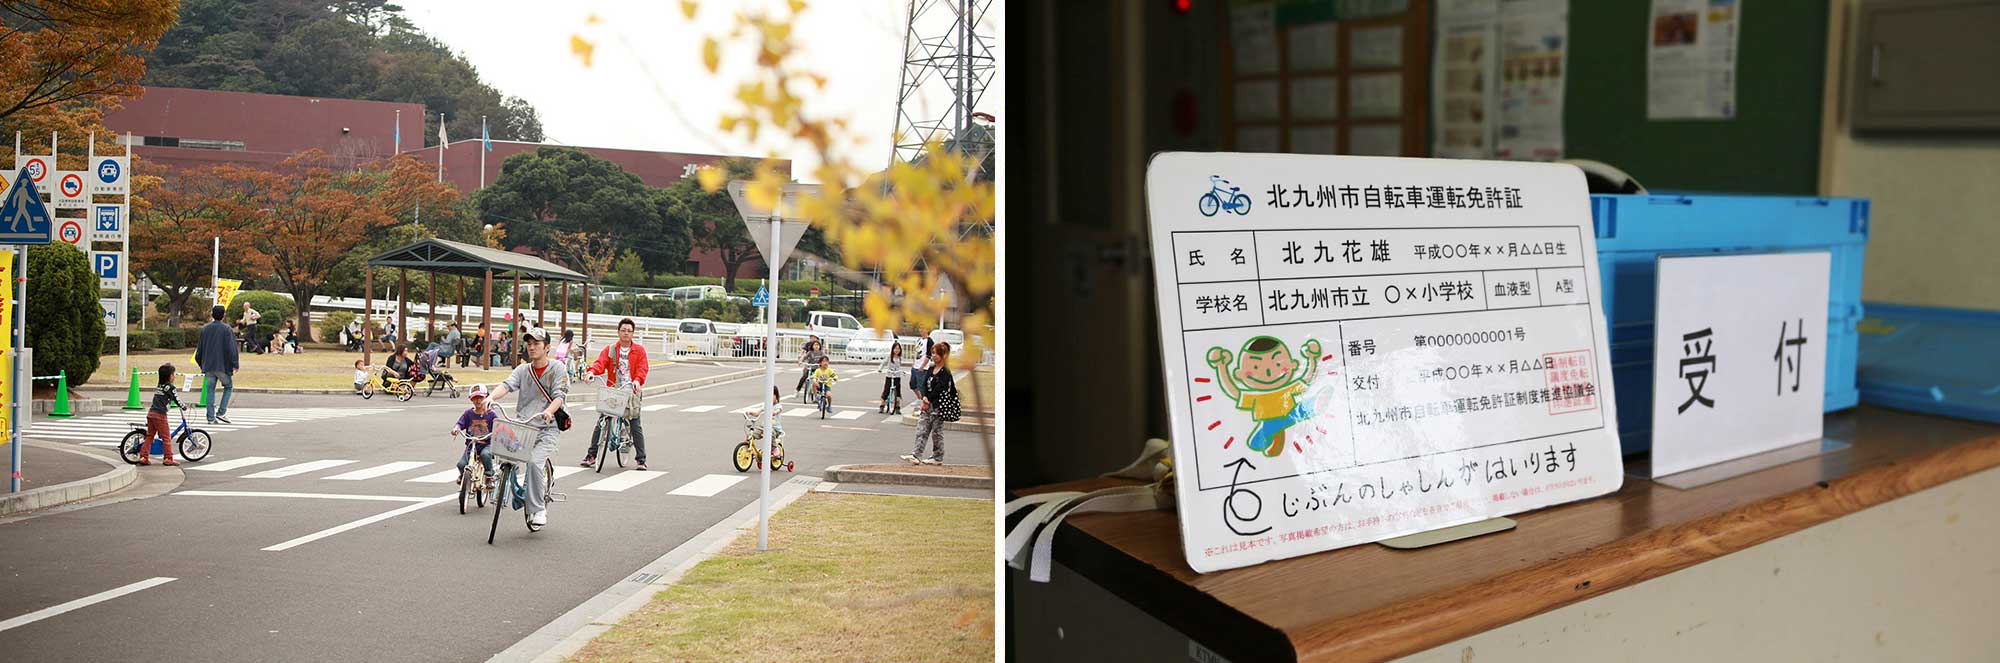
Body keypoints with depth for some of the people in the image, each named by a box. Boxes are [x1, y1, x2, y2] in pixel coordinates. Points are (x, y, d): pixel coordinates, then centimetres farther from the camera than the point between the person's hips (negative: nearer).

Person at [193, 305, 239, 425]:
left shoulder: (205, 329, 8)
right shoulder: (227, 329, -8)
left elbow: (199, 348, 14)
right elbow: (232, 348, -11)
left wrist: (201, 364, 23)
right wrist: (235, 364, -5)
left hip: (208, 366, 4)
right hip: (223, 365, -4)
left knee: (210, 391, 8)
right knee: (228, 387, 11)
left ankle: (211, 417, 6)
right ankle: (221, 412, -1)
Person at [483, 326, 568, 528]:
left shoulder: (558, 369, 1)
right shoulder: (522, 370, 12)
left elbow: (559, 396, -11)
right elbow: (507, 384, -7)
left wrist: (548, 411, -32)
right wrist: (491, 397, -28)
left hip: (548, 427, -4)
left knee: (534, 461, -26)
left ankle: (538, 509, -13)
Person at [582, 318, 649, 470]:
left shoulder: (639, 350, 7)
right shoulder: (610, 349, 10)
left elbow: (642, 369, -3)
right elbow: (600, 362, -5)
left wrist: (637, 380, -23)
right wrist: (592, 372, -26)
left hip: (631, 391, -2)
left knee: (636, 426, -5)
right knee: (601, 423, 1)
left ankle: (641, 459, 1)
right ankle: (592, 454, 14)